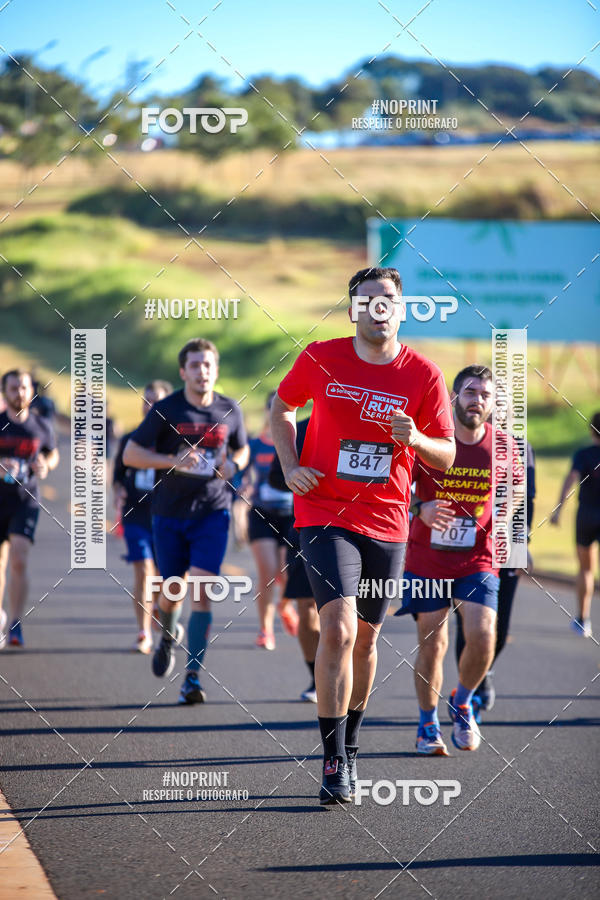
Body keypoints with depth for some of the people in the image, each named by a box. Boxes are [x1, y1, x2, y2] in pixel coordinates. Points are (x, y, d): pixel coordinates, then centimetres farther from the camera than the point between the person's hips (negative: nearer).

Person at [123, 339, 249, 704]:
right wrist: (173, 460, -21)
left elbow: (242, 449, 19)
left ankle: (193, 678, -14)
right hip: (170, 514, 0)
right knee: (172, 592, 9)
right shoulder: (166, 410, -6)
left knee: (202, 592, -13)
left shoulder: (230, 410, 2)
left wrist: (233, 464, -5)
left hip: (212, 513, 0)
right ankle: (167, 639, 44)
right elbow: (130, 454, -6)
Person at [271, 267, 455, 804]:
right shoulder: (321, 358, -3)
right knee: (339, 629, -18)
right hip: (325, 515, -2)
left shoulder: (424, 375, -3)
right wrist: (290, 466, 0)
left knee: (366, 639, 13)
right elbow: (283, 407, 15)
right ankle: (335, 763, -14)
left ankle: (349, 743, 34)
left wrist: (415, 438, -18)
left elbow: (447, 456, 4)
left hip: (386, 524, 2)